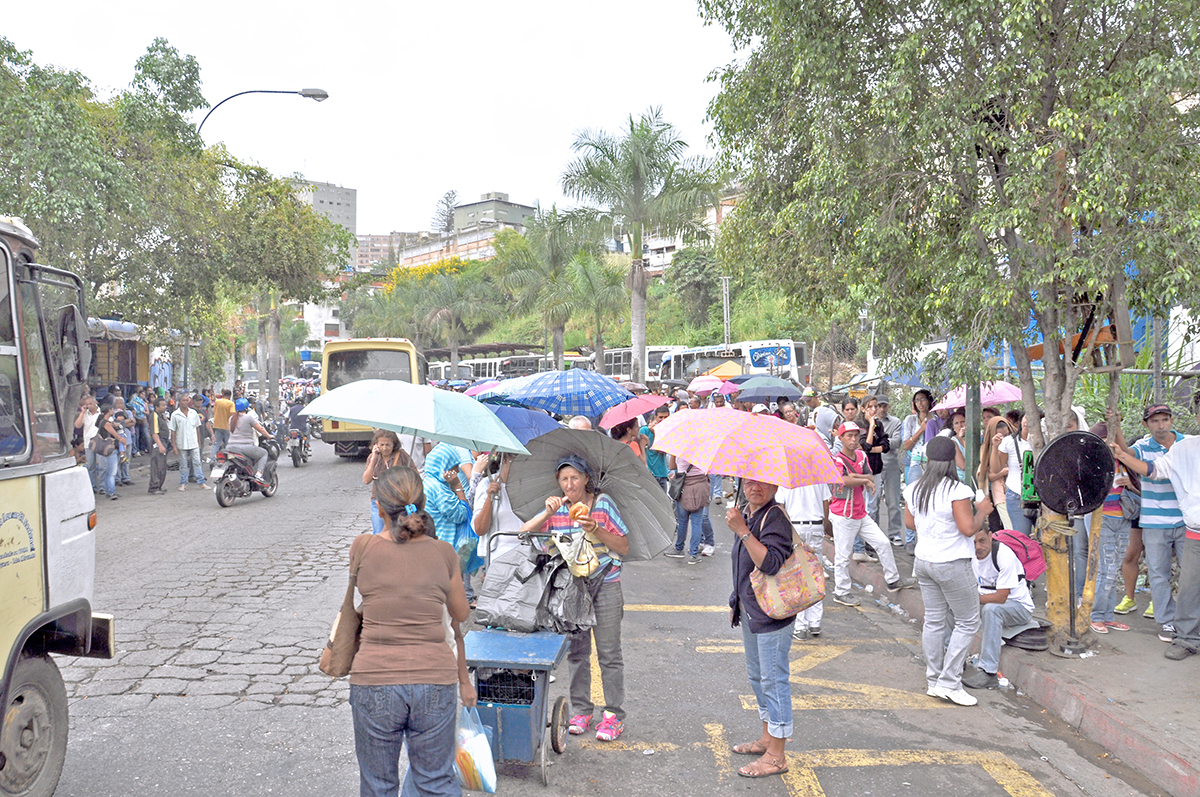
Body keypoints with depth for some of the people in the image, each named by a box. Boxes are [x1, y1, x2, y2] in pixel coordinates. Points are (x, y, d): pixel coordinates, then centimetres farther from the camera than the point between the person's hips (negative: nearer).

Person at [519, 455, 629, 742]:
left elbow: (624, 548, -3)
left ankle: (614, 715, 10)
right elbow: (524, 533, -2)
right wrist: (547, 513, -15)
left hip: (604, 586, -2)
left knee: (609, 652, 0)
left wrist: (596, 530, -18)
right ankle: (581, 711, 21)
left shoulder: (603, 504, -3)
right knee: (576, 651, 8)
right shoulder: (556, 509, 5)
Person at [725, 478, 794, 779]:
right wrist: (737, 602, 23)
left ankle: (776, 756, 8)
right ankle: (767, 738, 36)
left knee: (773, 679, -2)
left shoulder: (775, 517, -18)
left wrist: (742, 531, -34)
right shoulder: (748, 516, 10)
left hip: (772, 615, -10)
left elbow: (770, 563, -32)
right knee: (756, 675, 20)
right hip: (750, 612, 10)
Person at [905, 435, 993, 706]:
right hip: (952, 565, -6)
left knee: (934, 621, 14)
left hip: (923, 561, 7)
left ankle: (934, 681, 20)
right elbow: (968, 528, -18)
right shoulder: (957, 491, -19)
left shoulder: (914, 490, 1)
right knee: (968, 622, 7)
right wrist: (982, 510, -2)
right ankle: (949, 683, 5)